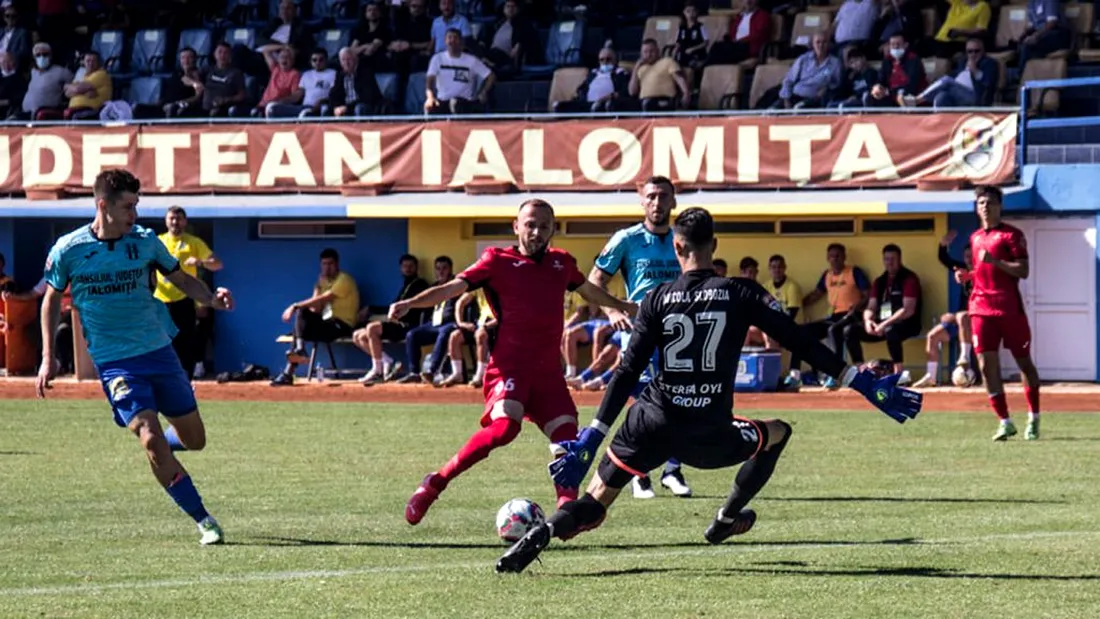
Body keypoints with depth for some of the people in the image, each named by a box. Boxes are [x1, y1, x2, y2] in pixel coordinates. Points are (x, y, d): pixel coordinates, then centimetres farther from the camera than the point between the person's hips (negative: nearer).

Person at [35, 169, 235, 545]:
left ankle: (158, 448, 42)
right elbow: (52, 298, 8)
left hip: (159, 351, 3)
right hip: (114, 362, -3)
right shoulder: (68, 250, -7)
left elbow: (180, 279, 10)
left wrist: (211, 298, -11)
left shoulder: (145, 242, -2)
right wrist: (48, 358, 5)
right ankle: (203, 521, -9)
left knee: (194, 439, 6)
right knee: (151, 437, -19)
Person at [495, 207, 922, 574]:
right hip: (709, 436, -1)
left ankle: (540, 536, -21)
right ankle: (728, 518, 28)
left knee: (594, 504, 8)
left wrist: (590, 440, -1)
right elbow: (801, 343, -2)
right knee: (778, 433, 27)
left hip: (652, 425, 1)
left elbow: (627, 373, -2)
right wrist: (862, 382, 2)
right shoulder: (742, 294, 0)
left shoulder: (657, 300, 2)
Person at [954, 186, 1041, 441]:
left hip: (1010, 309, -5)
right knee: (986, 365, -7)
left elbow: (1023, 271, -13)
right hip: (982, 309, 5)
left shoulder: (1011, 235, -4)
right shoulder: (975, 238, 16)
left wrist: (994, 260, -24)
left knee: (1024, 362, 6)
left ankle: (1034, 419, 21)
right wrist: (968, 275, 8)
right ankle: (1005, 423, -1)